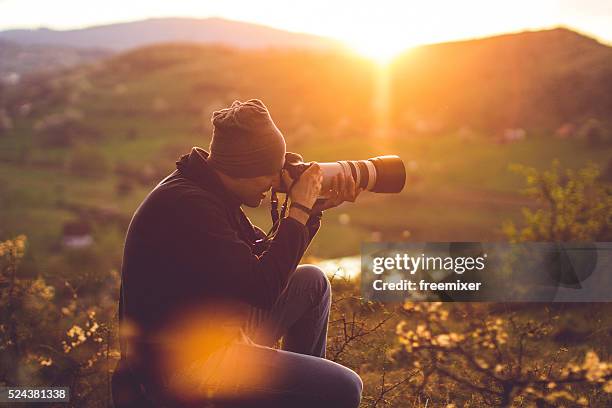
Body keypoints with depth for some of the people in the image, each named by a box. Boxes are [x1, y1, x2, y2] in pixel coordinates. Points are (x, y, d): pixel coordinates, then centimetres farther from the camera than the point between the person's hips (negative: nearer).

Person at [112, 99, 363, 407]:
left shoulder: (210, 192, 6)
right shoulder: (188, 206, -26)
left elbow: (264, 258, 15)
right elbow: (263, 290, -26)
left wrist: (314, 209, 3)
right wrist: (299, 210, -17)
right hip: (184, 366, -10)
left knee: (312, 281, 20)